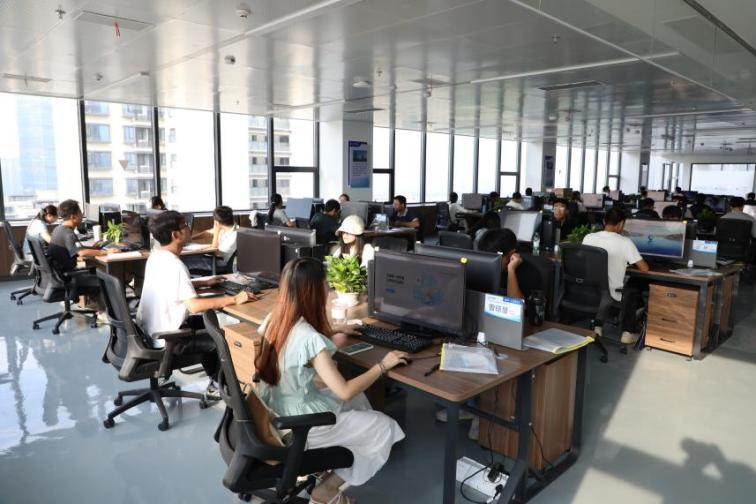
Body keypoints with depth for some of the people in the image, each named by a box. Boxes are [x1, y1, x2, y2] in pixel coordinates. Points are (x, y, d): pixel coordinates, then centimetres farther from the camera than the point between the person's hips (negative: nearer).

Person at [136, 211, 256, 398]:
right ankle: (217, 386, 21)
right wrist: (234, 299, -31)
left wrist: (204, 283, 14)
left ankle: (215, 376, 35)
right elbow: (194, 305, -35)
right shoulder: (173, 265, -27)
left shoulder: (157, 256, 3)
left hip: (151, 328, 10)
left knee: (207, 323, 25)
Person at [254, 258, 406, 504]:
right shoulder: (310, 339, -30)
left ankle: (325, 468, 27)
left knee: (357, 400, 24)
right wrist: (382, 365, -13)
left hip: (274, 415, 8)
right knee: (385, 428, 7)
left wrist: (331, 336, 19)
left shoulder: (273, 319, -6)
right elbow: (344, 391, -26)